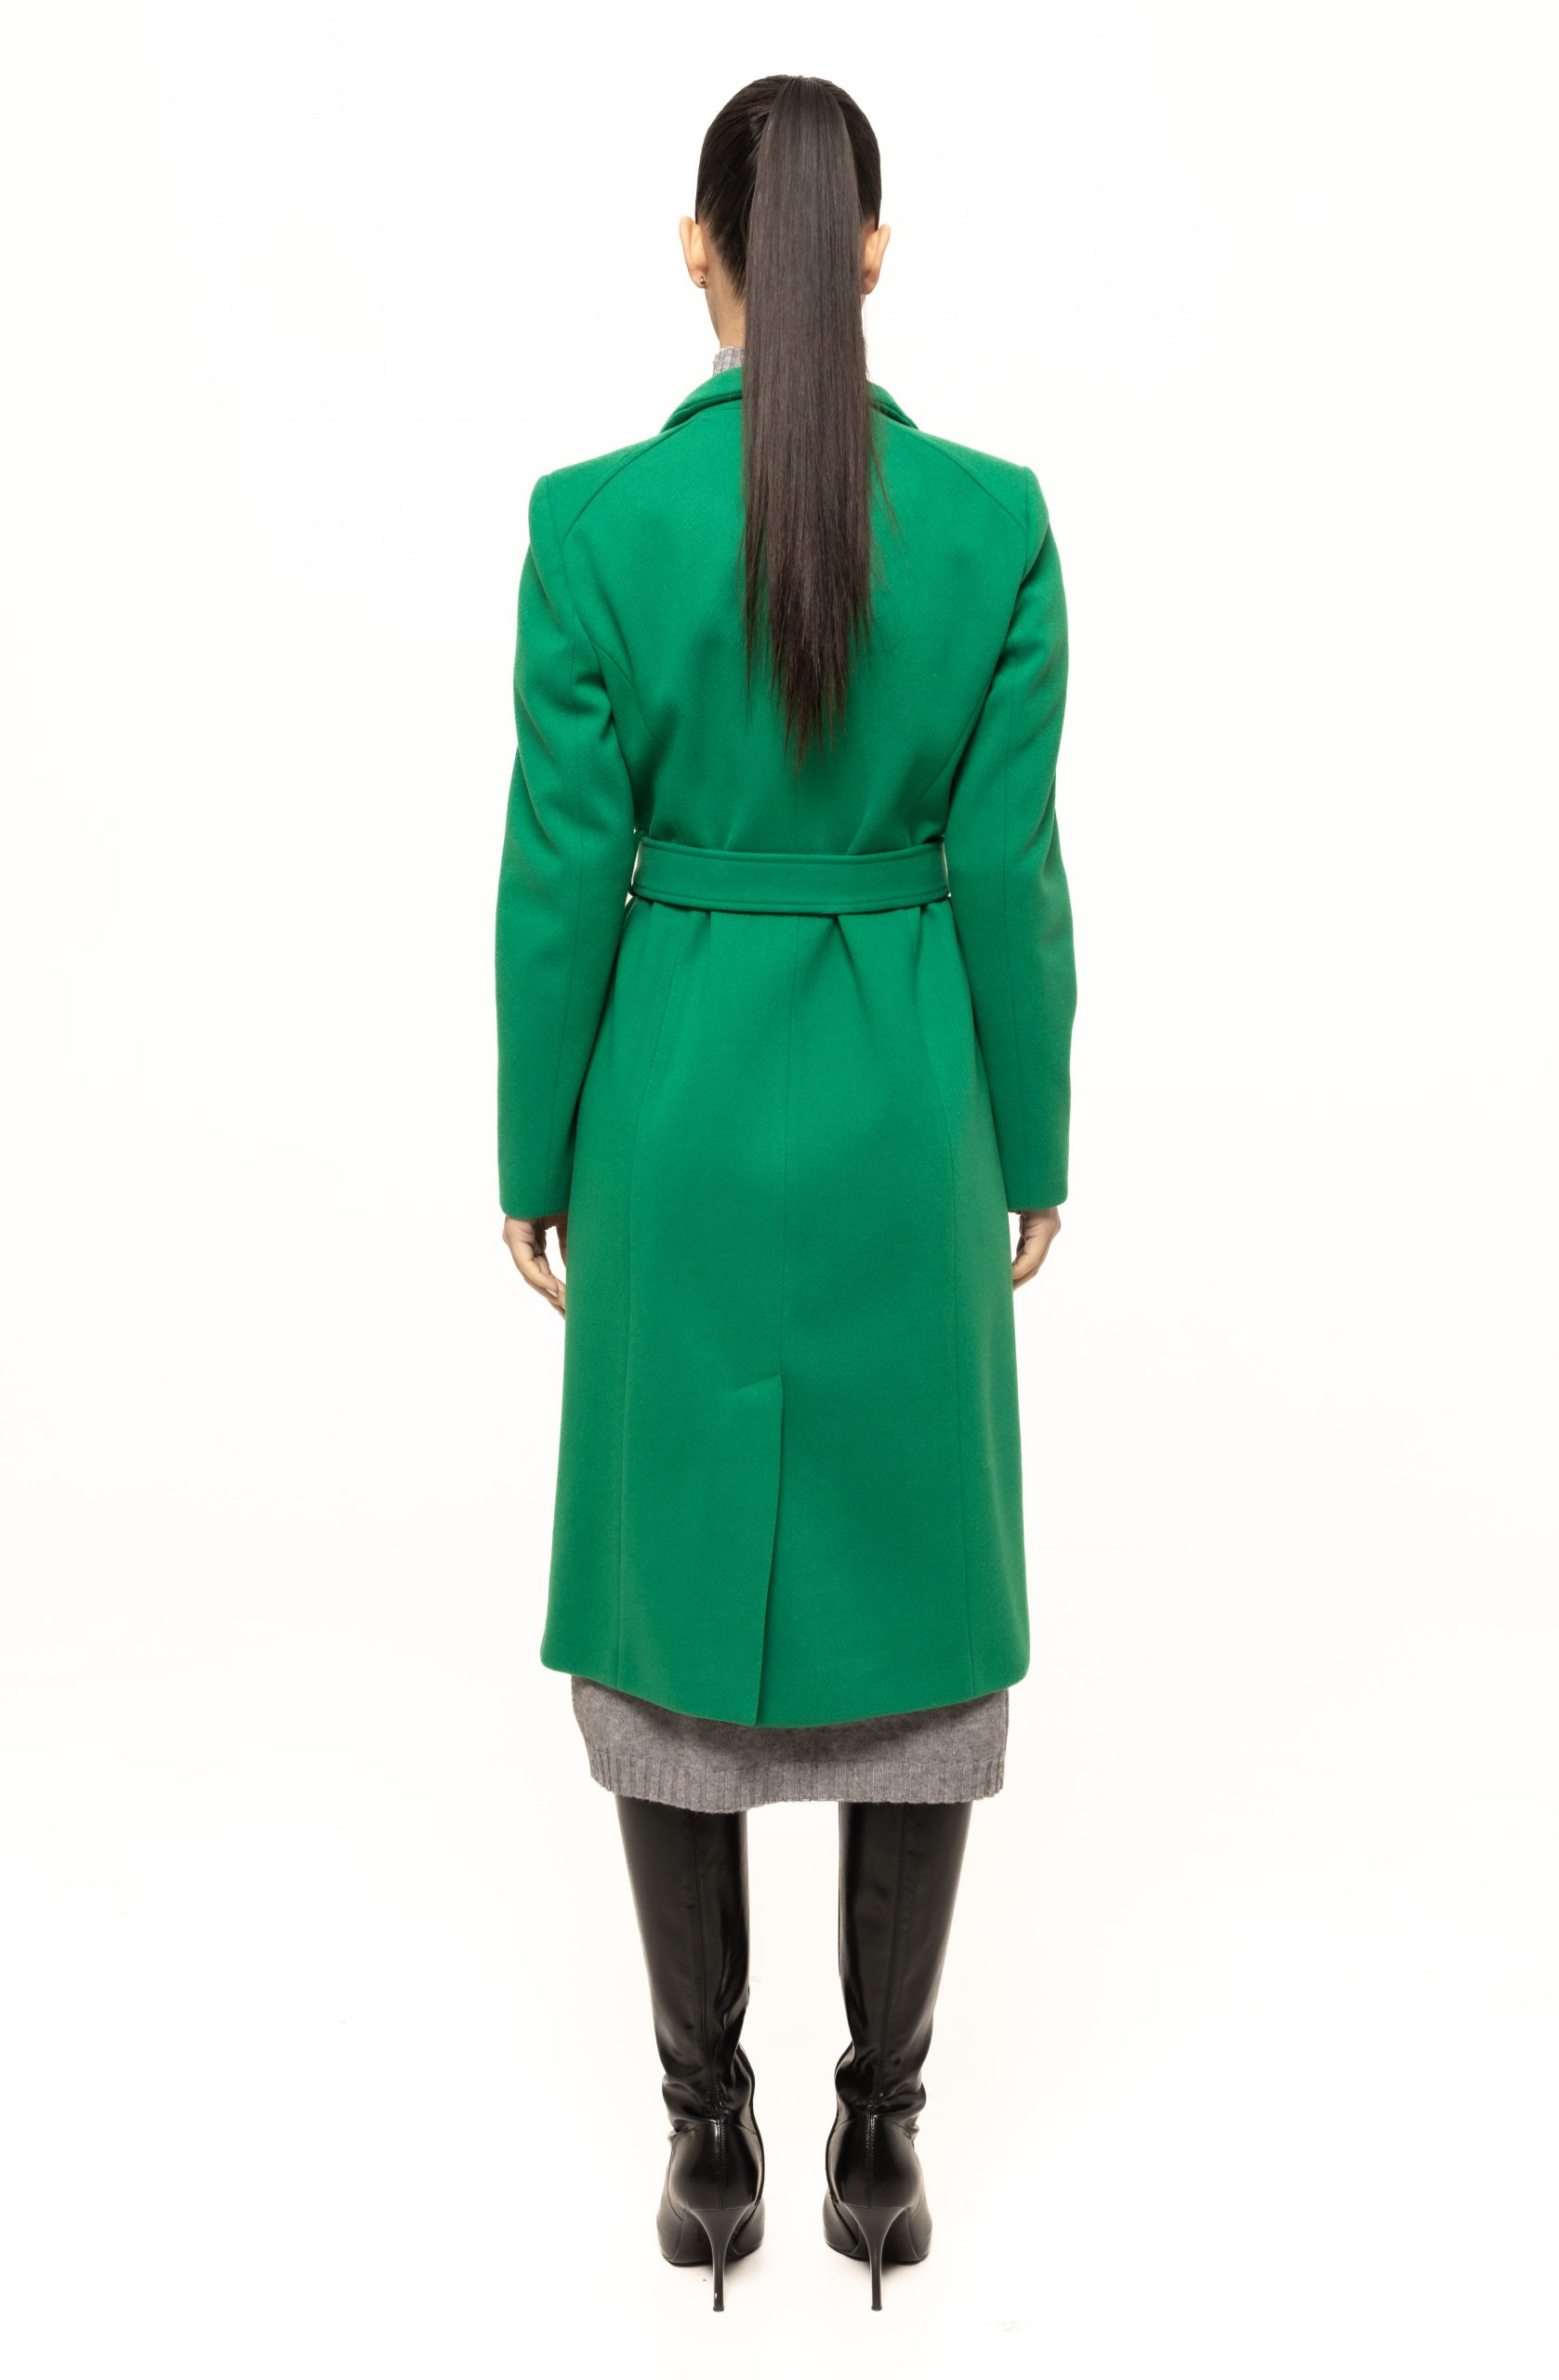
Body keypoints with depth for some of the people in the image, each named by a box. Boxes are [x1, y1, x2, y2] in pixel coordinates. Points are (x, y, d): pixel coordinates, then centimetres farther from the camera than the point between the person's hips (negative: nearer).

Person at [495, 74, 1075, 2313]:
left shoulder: (594, 520, -8)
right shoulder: (995, 518, -5)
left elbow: (562, 880, -6)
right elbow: (1006, 874, -3)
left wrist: (535, 1161, 5)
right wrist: (1031, 1151, 8)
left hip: (677, 1108, 0)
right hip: (905, 1114, 1)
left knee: (674, 1595, 12)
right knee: (914, 1604, 12)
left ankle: (711, 2134, 24)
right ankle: (884, 2132, 25)